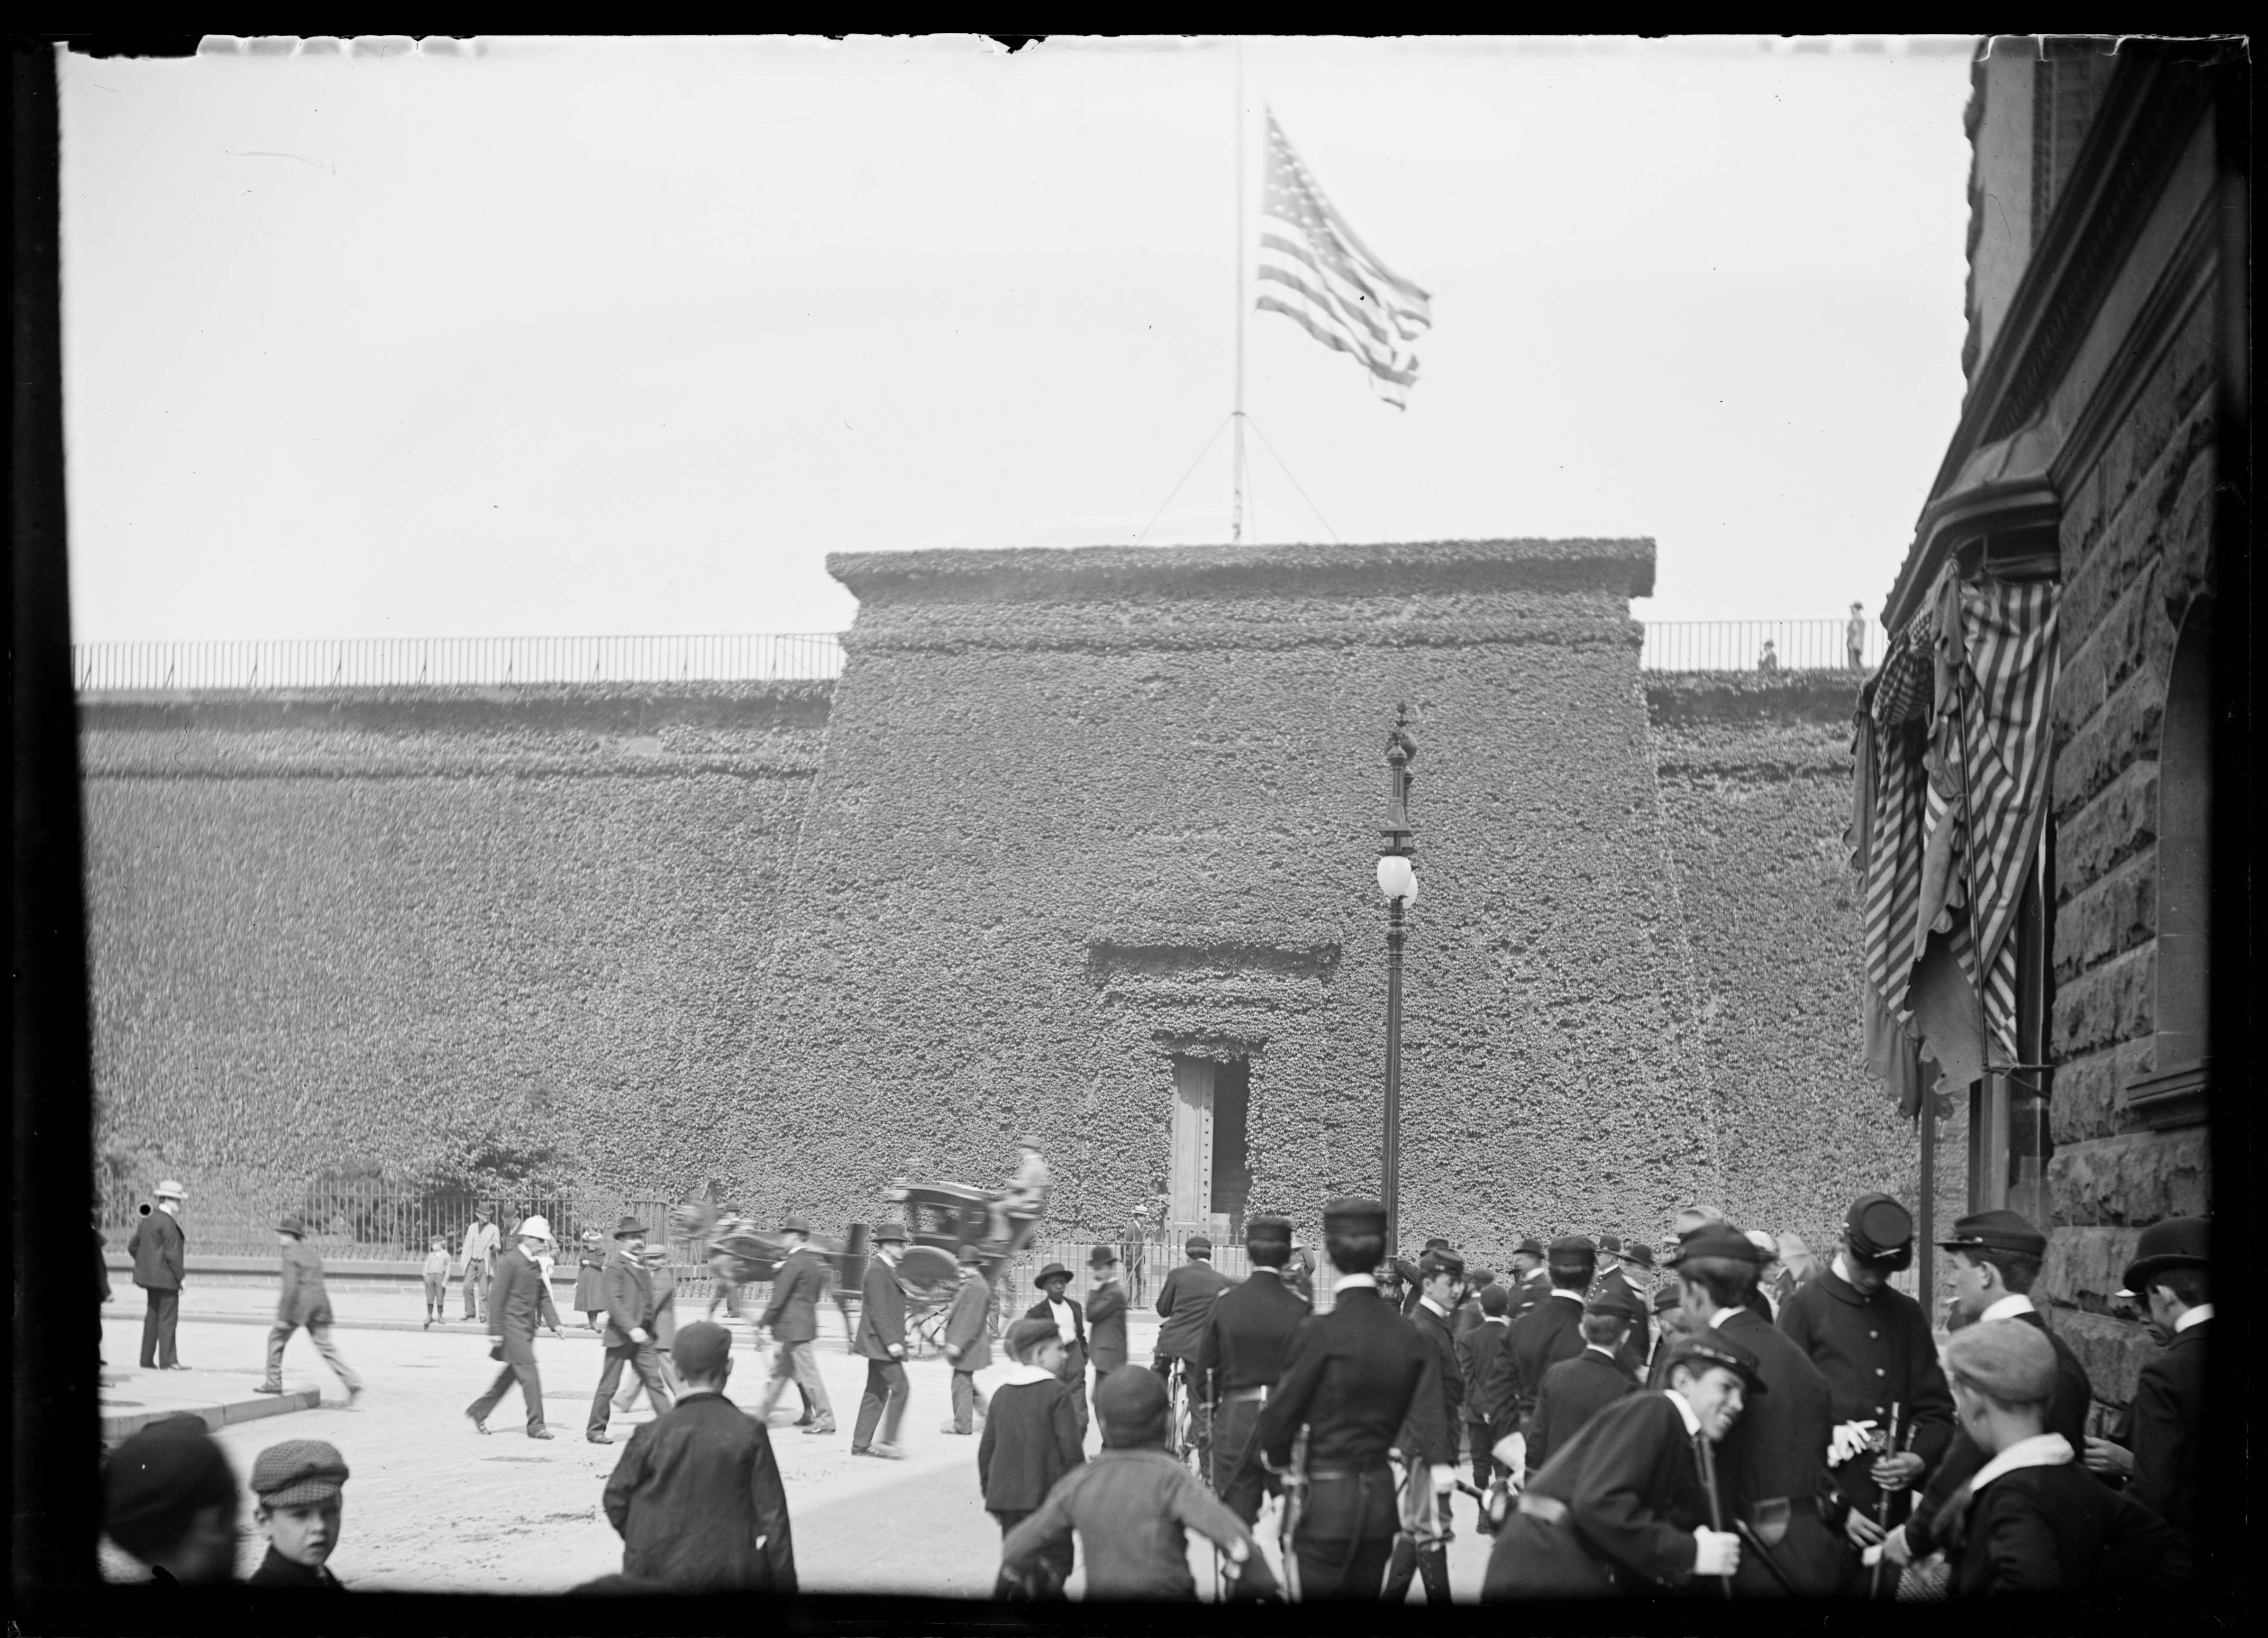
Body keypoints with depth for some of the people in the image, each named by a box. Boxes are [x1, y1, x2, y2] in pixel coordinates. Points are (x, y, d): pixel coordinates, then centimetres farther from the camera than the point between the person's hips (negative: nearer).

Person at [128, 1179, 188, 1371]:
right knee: (168, 1318, -7)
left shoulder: (147, 1221, 13)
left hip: (151, 1277, 9)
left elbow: (132, 1247, 20)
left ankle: (147, 1360, 17)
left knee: (153, 1317, 13)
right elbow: (172, 1254, -18)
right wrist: (179, 1278, -13)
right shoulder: (168, 1223, -16)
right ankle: (168, 1361, -8)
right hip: (166, 1278, -9)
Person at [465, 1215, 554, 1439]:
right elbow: (496, 1296, -14)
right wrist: (496, 1330, -16)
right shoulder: (510, 1261, -12)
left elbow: (542, 1296, 19)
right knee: (529, 1374, -10)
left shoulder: (535, 1265, 13)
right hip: (512, 1325, -9)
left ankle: (479, 1411, 28)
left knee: (512, 1373, 14)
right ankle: (536, 1426, -6)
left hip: (527, 1327, 9)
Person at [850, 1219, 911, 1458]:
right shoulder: (877, 1270, -14)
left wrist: (894, 1340, 20)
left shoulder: (887, 1269, 18)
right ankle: (888, 1440, -11)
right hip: (881, 1341, -10)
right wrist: (891, 1341, -23)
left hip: (881, 1343, 10)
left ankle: (861, 1443, 13)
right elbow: (878, 1311, -20)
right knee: (900, 1387, -12)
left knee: (877, 1392, 11)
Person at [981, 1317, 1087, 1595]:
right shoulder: (1057, 1392, -10)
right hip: (1048, 1496, -6)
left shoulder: (1002, 1394, 9)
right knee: (1055, 1562, 0)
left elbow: (986, 1449, 12)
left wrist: (990, 1495, 20)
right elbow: (1071, 1449, -12)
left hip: (1007, 1497, 6)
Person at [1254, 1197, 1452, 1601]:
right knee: (1365, 1593, 16)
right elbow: (1428, 1420, -5)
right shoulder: (1411, 1338, 0)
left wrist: (1281, 1461, 10)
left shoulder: (1320, 1333, -14)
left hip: (1326, 1504, -5)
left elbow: (1280, 1412, -7)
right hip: (1381, 1502, 5)